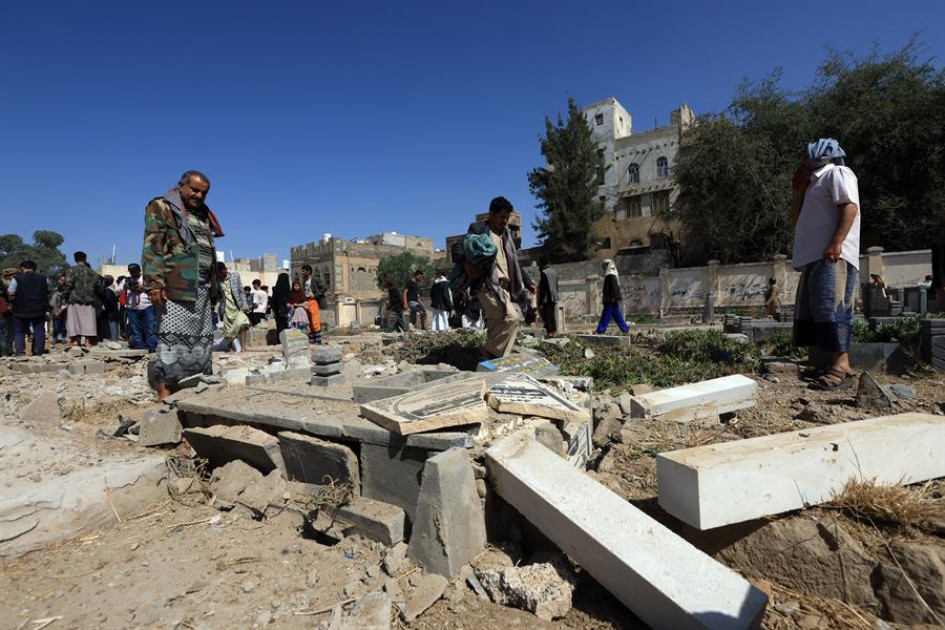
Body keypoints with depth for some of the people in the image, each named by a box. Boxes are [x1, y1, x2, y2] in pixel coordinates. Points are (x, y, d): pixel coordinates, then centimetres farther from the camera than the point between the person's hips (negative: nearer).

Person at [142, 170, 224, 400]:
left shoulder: (203, 215, 25)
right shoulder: (161, 208, 5)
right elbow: (152, 247, -7)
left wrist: (214, 291, 19)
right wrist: (154, 282, -18)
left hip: (202, 287, 7)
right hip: (175, 286, -7)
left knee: (202, 342, 5)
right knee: (173, 339, -10)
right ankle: (165, 396, -7)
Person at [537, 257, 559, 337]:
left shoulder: (544, 272, -12)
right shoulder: (554, 271, 10)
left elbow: (543, 288, -16)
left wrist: (540, 302, -14)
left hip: (546, 298, -8)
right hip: (553, 298, 8)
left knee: (547, 316, -4)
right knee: (552, 316, 12)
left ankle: (549, 333, -6)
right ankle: (553, 333, 15)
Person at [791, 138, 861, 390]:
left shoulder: (837, 173, 2)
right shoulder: (816, 183, 30)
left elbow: (850, 206, -13)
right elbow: (798, 221, 31)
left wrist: (836, 243, -25)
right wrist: (799, 191, 23)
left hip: (833, 256, -10)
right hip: (815, 257, 10)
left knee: (830, 307, -18)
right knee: (814, 309, 5)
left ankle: (842, 367, -19)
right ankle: (832, 363, 8)